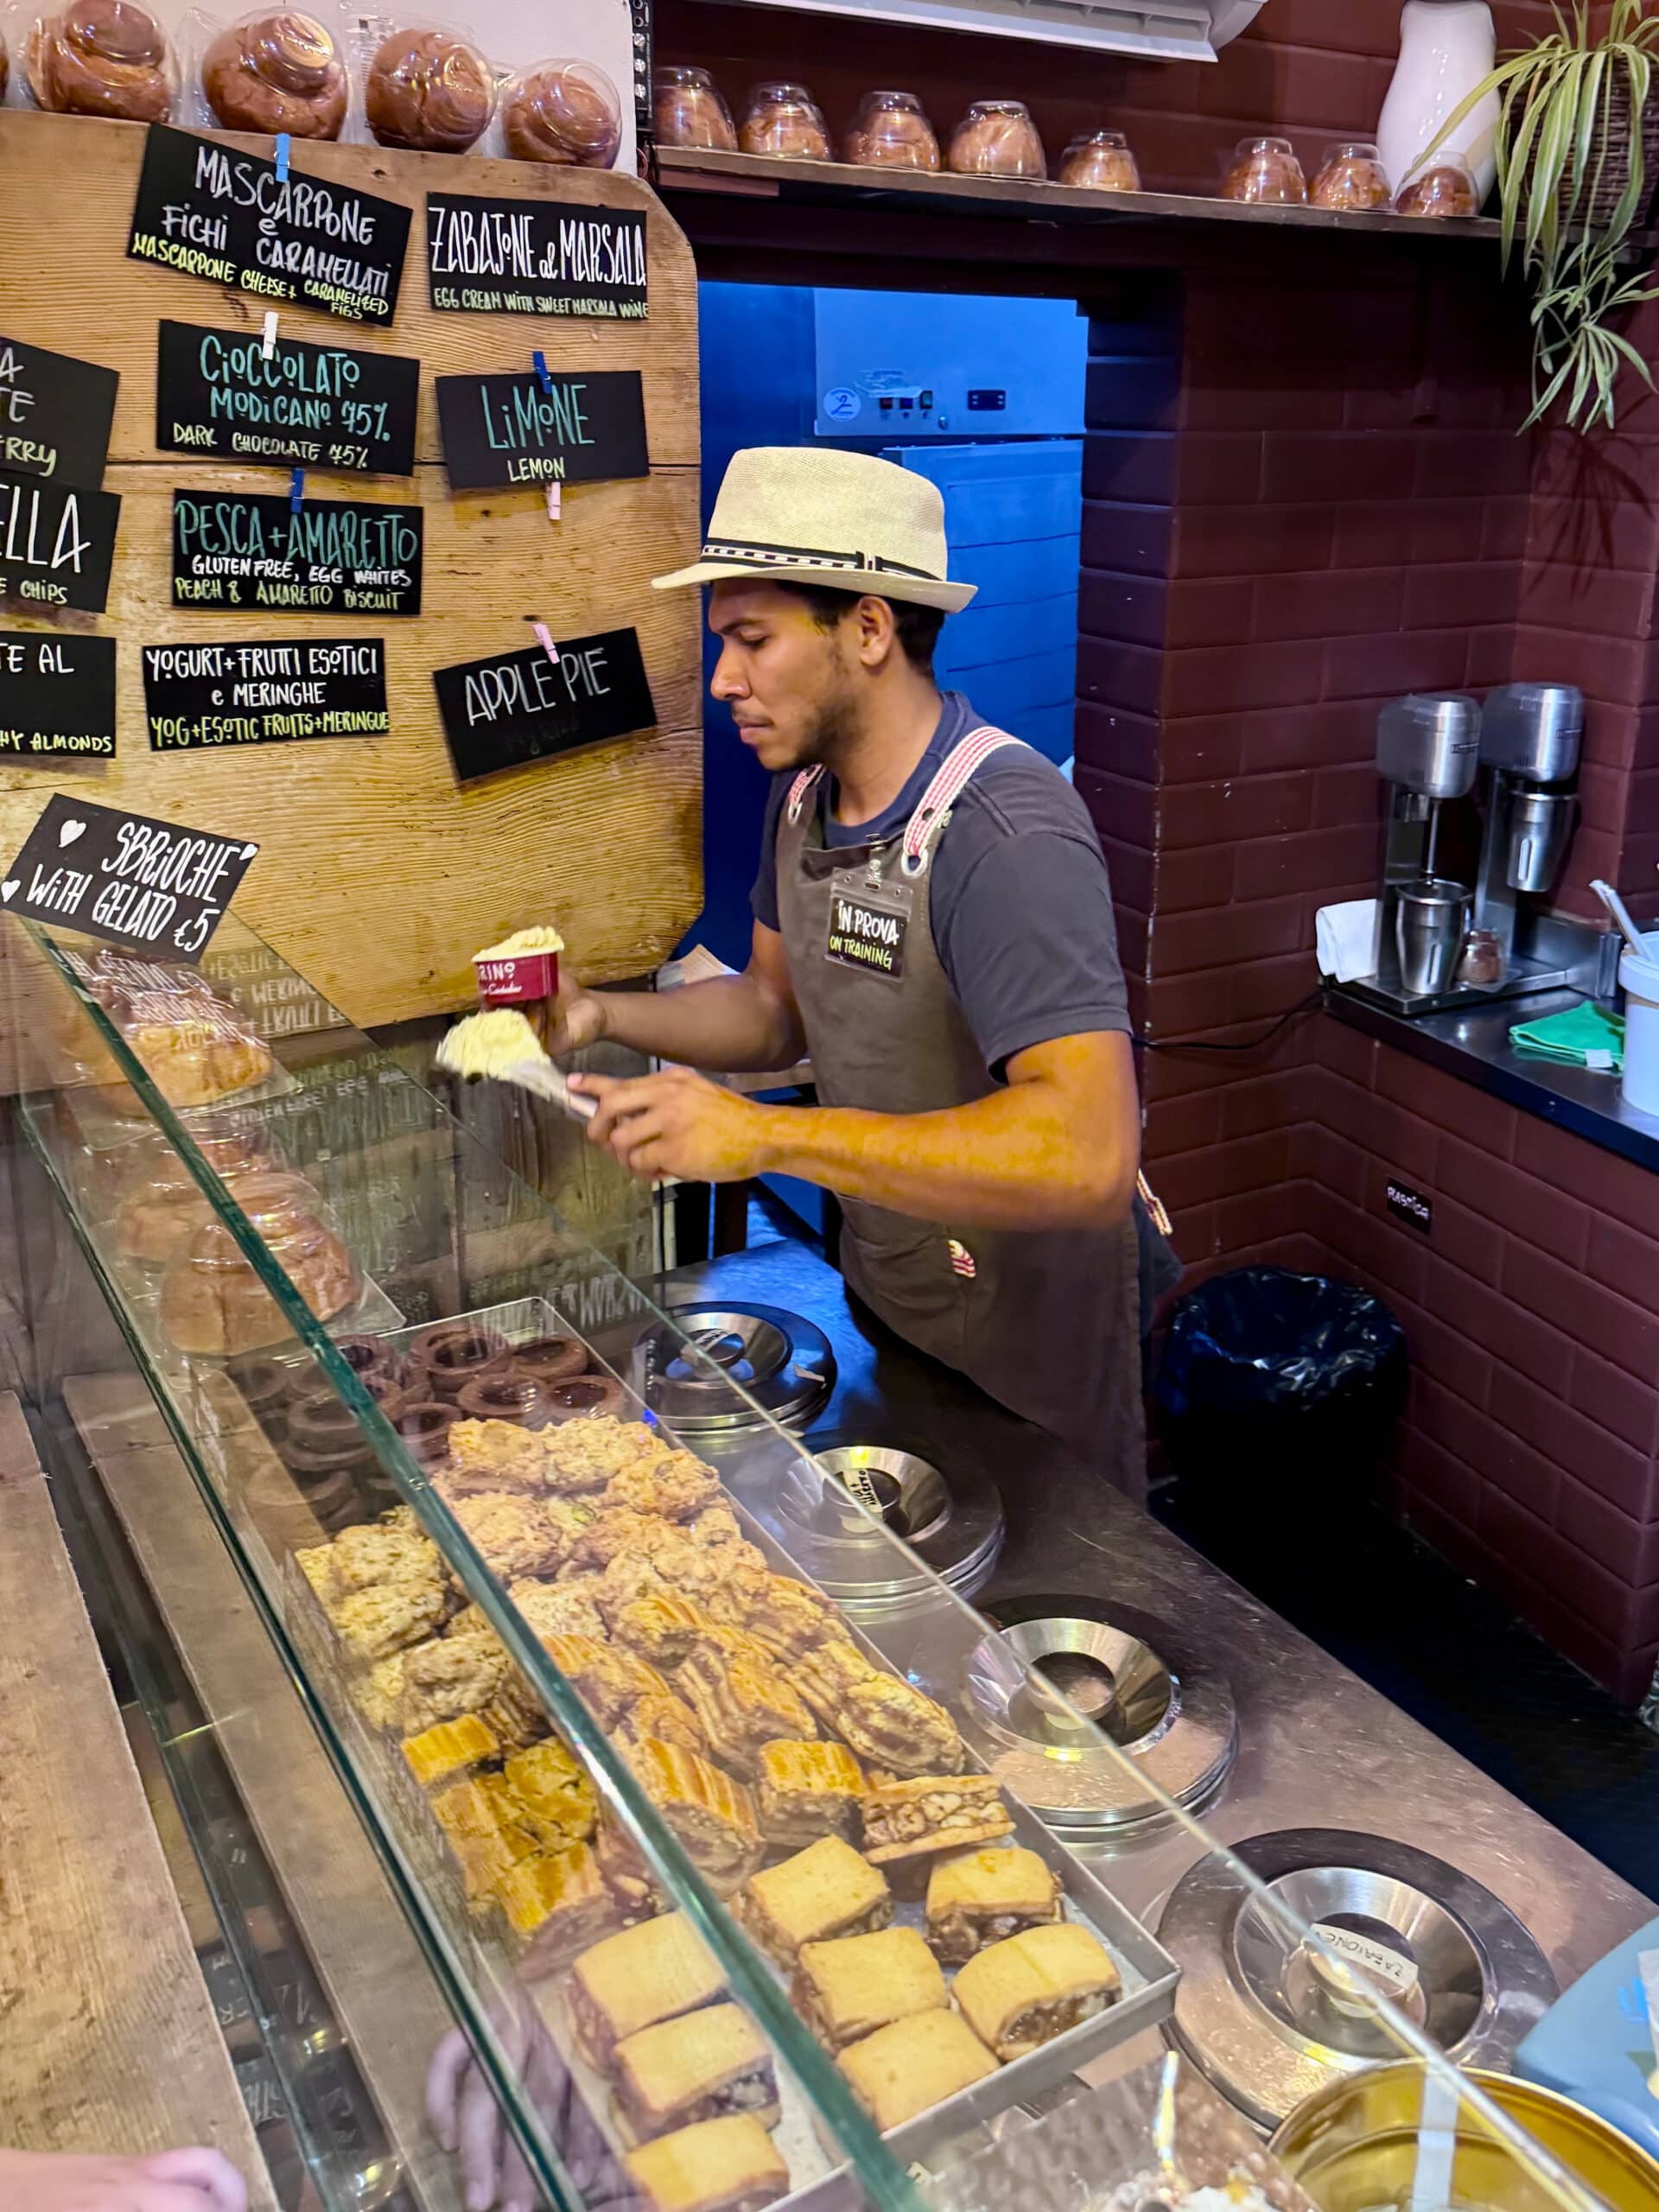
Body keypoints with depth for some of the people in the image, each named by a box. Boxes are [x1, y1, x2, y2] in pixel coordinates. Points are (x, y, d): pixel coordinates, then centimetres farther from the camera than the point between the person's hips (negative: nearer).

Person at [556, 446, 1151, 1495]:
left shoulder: (1007, 836, -31)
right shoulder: (805, 790, -1)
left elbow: (1089, 1157, -41)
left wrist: (767, 1135, -40)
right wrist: (599, 1014, -6)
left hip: (1017, 1352, -8)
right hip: (876, 1289, 8)